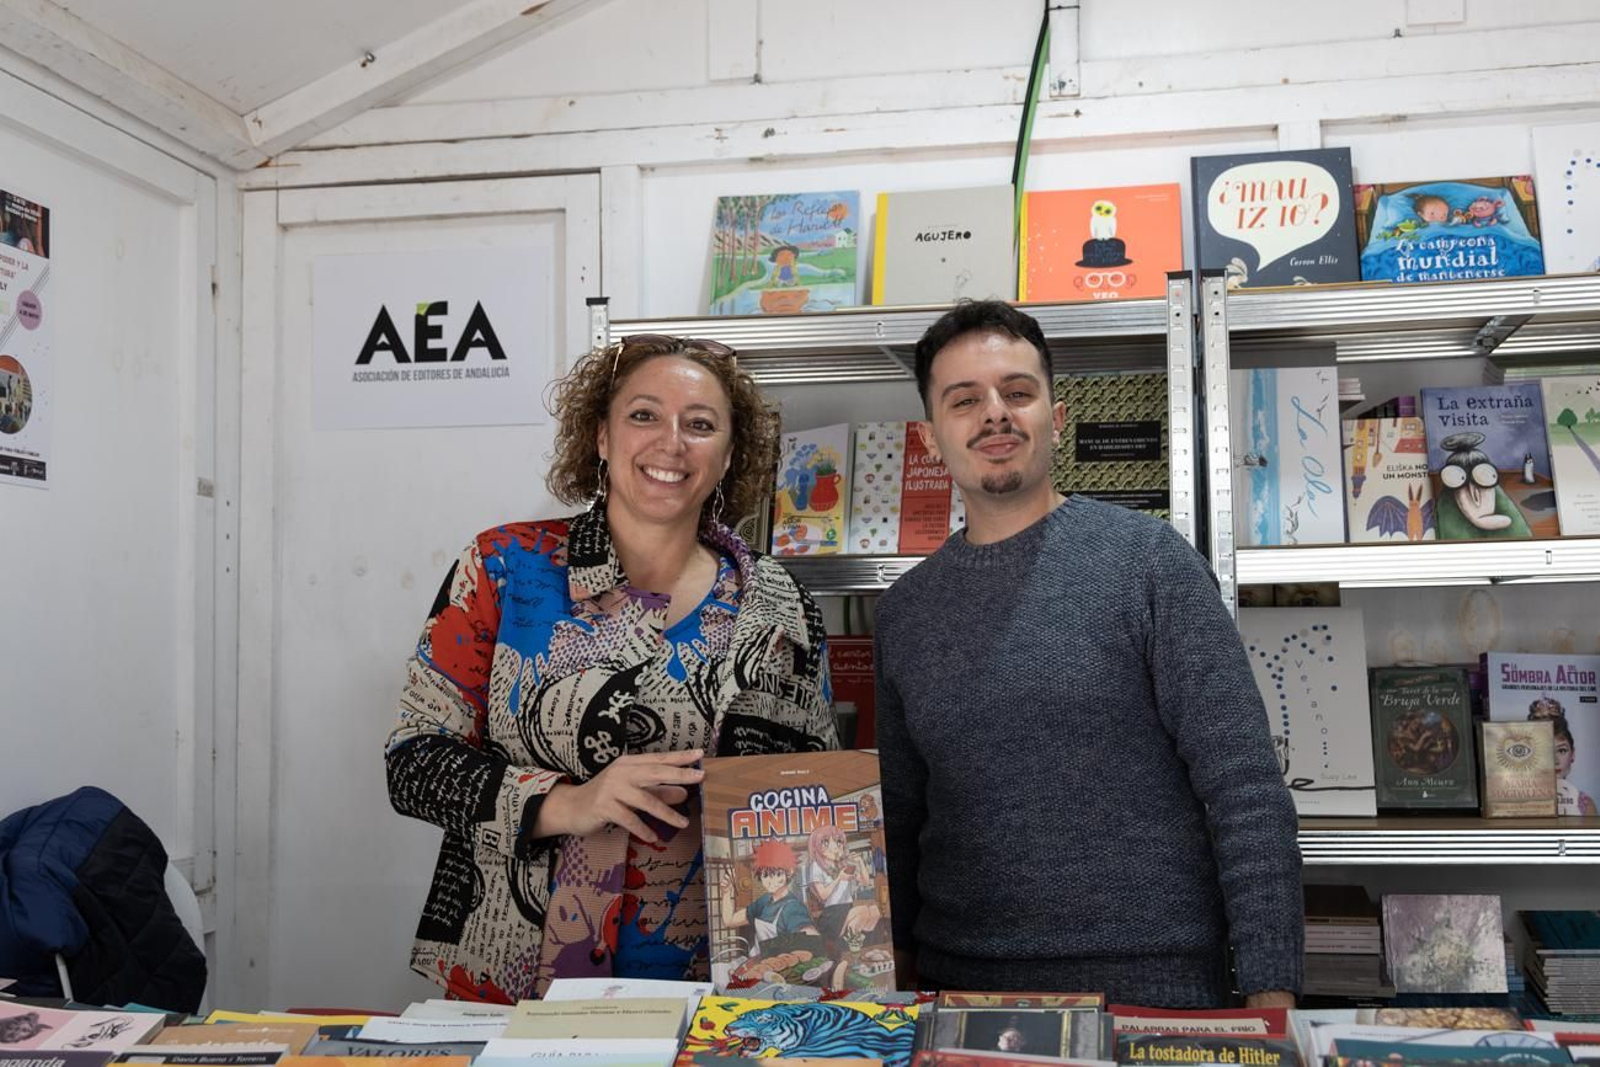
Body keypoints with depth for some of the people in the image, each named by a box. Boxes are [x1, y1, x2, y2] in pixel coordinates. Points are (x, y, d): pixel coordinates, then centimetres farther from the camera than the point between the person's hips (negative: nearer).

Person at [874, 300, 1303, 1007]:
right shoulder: (904, 611, 5)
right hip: (958, 985, 4)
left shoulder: (1145, 558, -8)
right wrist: (899, 970, 6)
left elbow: (1247, 794, -11)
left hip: (1150, 982, -3)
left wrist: (1270, 989, -15)